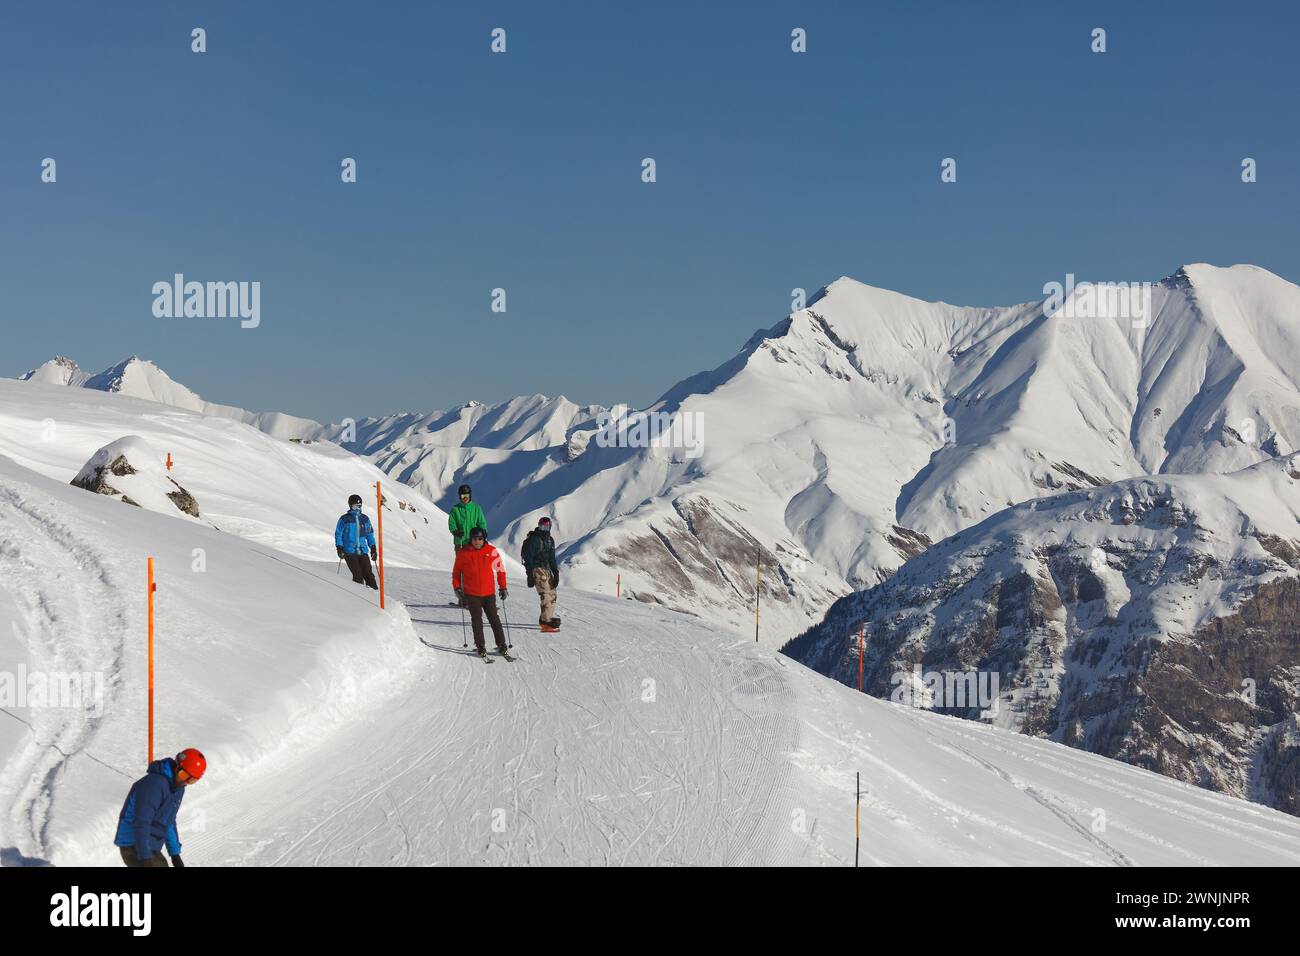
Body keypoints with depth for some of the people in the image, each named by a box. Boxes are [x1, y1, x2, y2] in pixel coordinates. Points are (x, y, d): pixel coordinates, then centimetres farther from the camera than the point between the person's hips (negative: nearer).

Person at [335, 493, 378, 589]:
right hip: (350, 552, -3)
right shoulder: (344, 519, 1)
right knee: (358, 575, -13)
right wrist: (339, 548, -7)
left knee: (368, 574, -8)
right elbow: (338, 534, 3)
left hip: (363, 551, 3)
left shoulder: (365, 519, 13)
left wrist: (373, 549, 16)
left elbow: (370, 534, 20)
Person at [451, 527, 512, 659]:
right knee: (477, 620, 2)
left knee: (494, 619, 4)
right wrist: (456, 587, 2)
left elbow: (500, 569, 6)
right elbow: (456, 571, 9)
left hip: (489, 593, 0)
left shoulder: (491, 551, -3)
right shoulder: (463, 553, -2)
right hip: (471, 594, 0)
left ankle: (502, 645, 11)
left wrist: (503, 587, 5)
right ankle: (480, 646, 10)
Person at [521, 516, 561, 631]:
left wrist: (555, 572, 15)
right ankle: (546, 620, -17)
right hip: (537, 569, -8)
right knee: (545, 594, -15)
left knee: (552, 593, 4)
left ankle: (547, 618, 11)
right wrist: (530, 574, -16)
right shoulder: (534, 539, -8)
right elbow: (528, 557, -11)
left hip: (547, 569, 8)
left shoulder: (550, 540, 17)